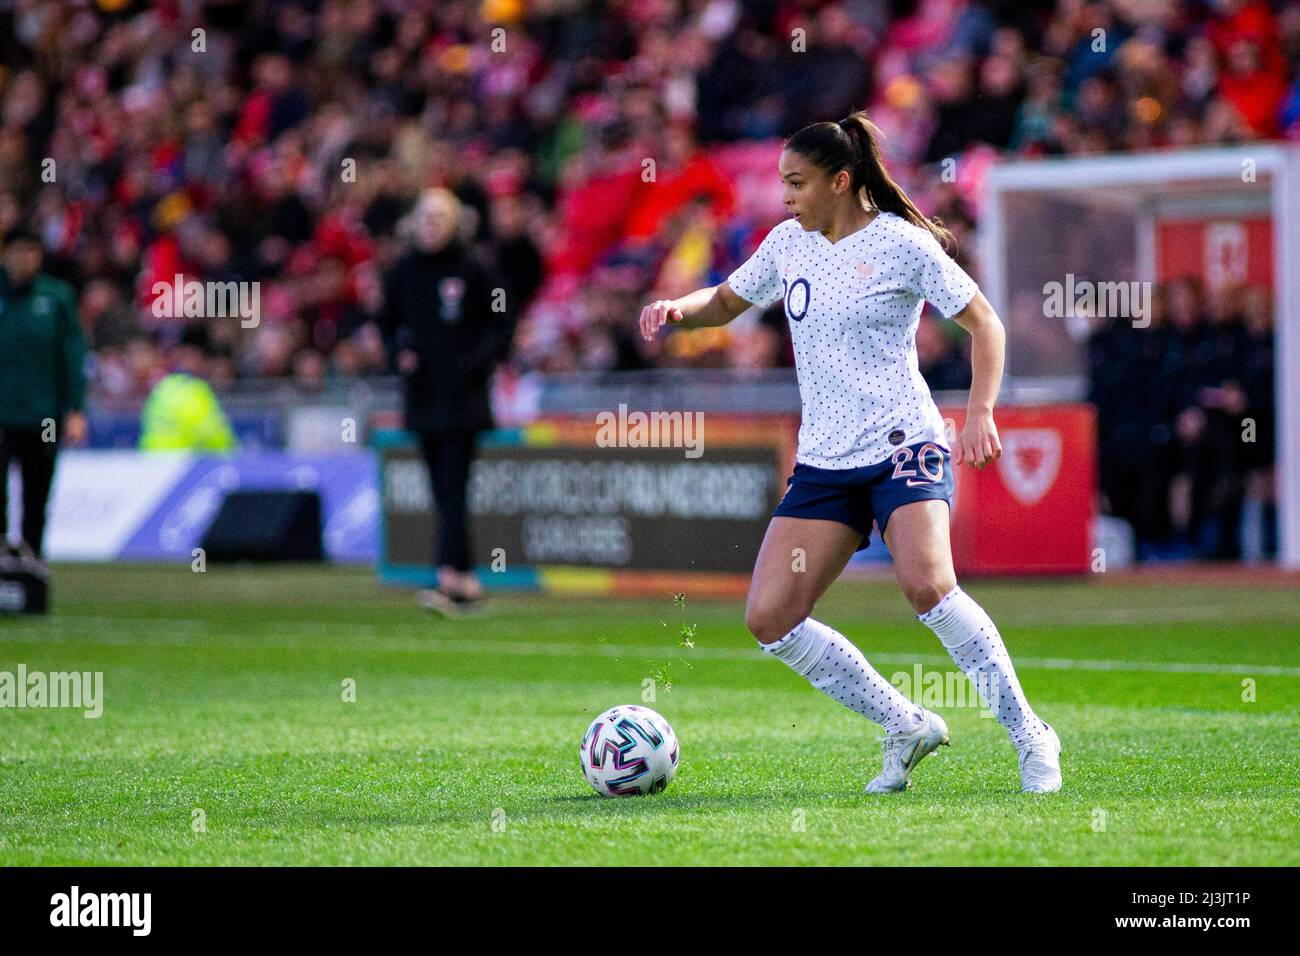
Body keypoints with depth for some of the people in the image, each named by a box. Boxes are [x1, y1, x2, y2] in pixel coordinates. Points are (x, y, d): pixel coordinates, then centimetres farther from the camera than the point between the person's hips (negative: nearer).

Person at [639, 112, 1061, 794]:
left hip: (904, 447, -7)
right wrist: (680, 309, 3)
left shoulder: (899, 244, -6)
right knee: (768, 620, -6)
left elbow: (983, 321, -3)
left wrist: (981, 414, -15)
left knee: (926, 585, -31)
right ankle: (906, 727, 7)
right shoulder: (788, 243, 11)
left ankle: (1028, 734, -16)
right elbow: (725, 302, 25)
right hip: (823, 460, 7)